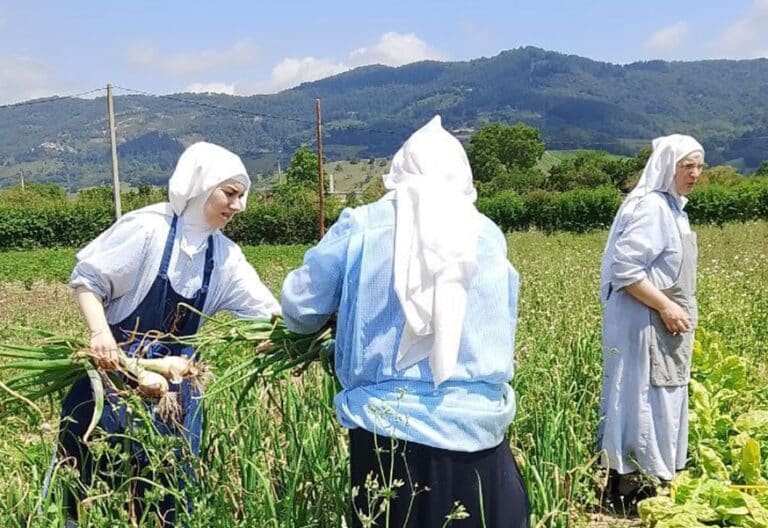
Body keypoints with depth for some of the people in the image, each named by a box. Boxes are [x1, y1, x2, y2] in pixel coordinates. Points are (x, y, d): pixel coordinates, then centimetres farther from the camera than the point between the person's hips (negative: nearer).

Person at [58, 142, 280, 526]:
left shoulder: (224, 255, 1)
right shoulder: (148, 228, -15)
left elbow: (266, 309, -2)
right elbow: (86, 278, -11)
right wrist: (100, 332, -25)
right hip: (115, 365, -5)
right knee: (94, 471, 8)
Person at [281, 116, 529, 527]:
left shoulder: (361, 226, -3)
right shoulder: (488, 235, 5)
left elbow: (300, 308, 3)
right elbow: (502, 328, 13)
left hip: (387, 427, -1)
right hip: (477, 427, 2)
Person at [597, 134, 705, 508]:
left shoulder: (672, 206, 13)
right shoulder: (650, 207, -19)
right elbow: (625, 268, -25)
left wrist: (671, 308, 16)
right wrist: (665, 306, -22)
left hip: (663, 324, 10)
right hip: (645, 323, -10)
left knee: (660, 403, 16)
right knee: (643, 402, -3)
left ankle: (645, 479, 28)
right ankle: (628, 488, 8)